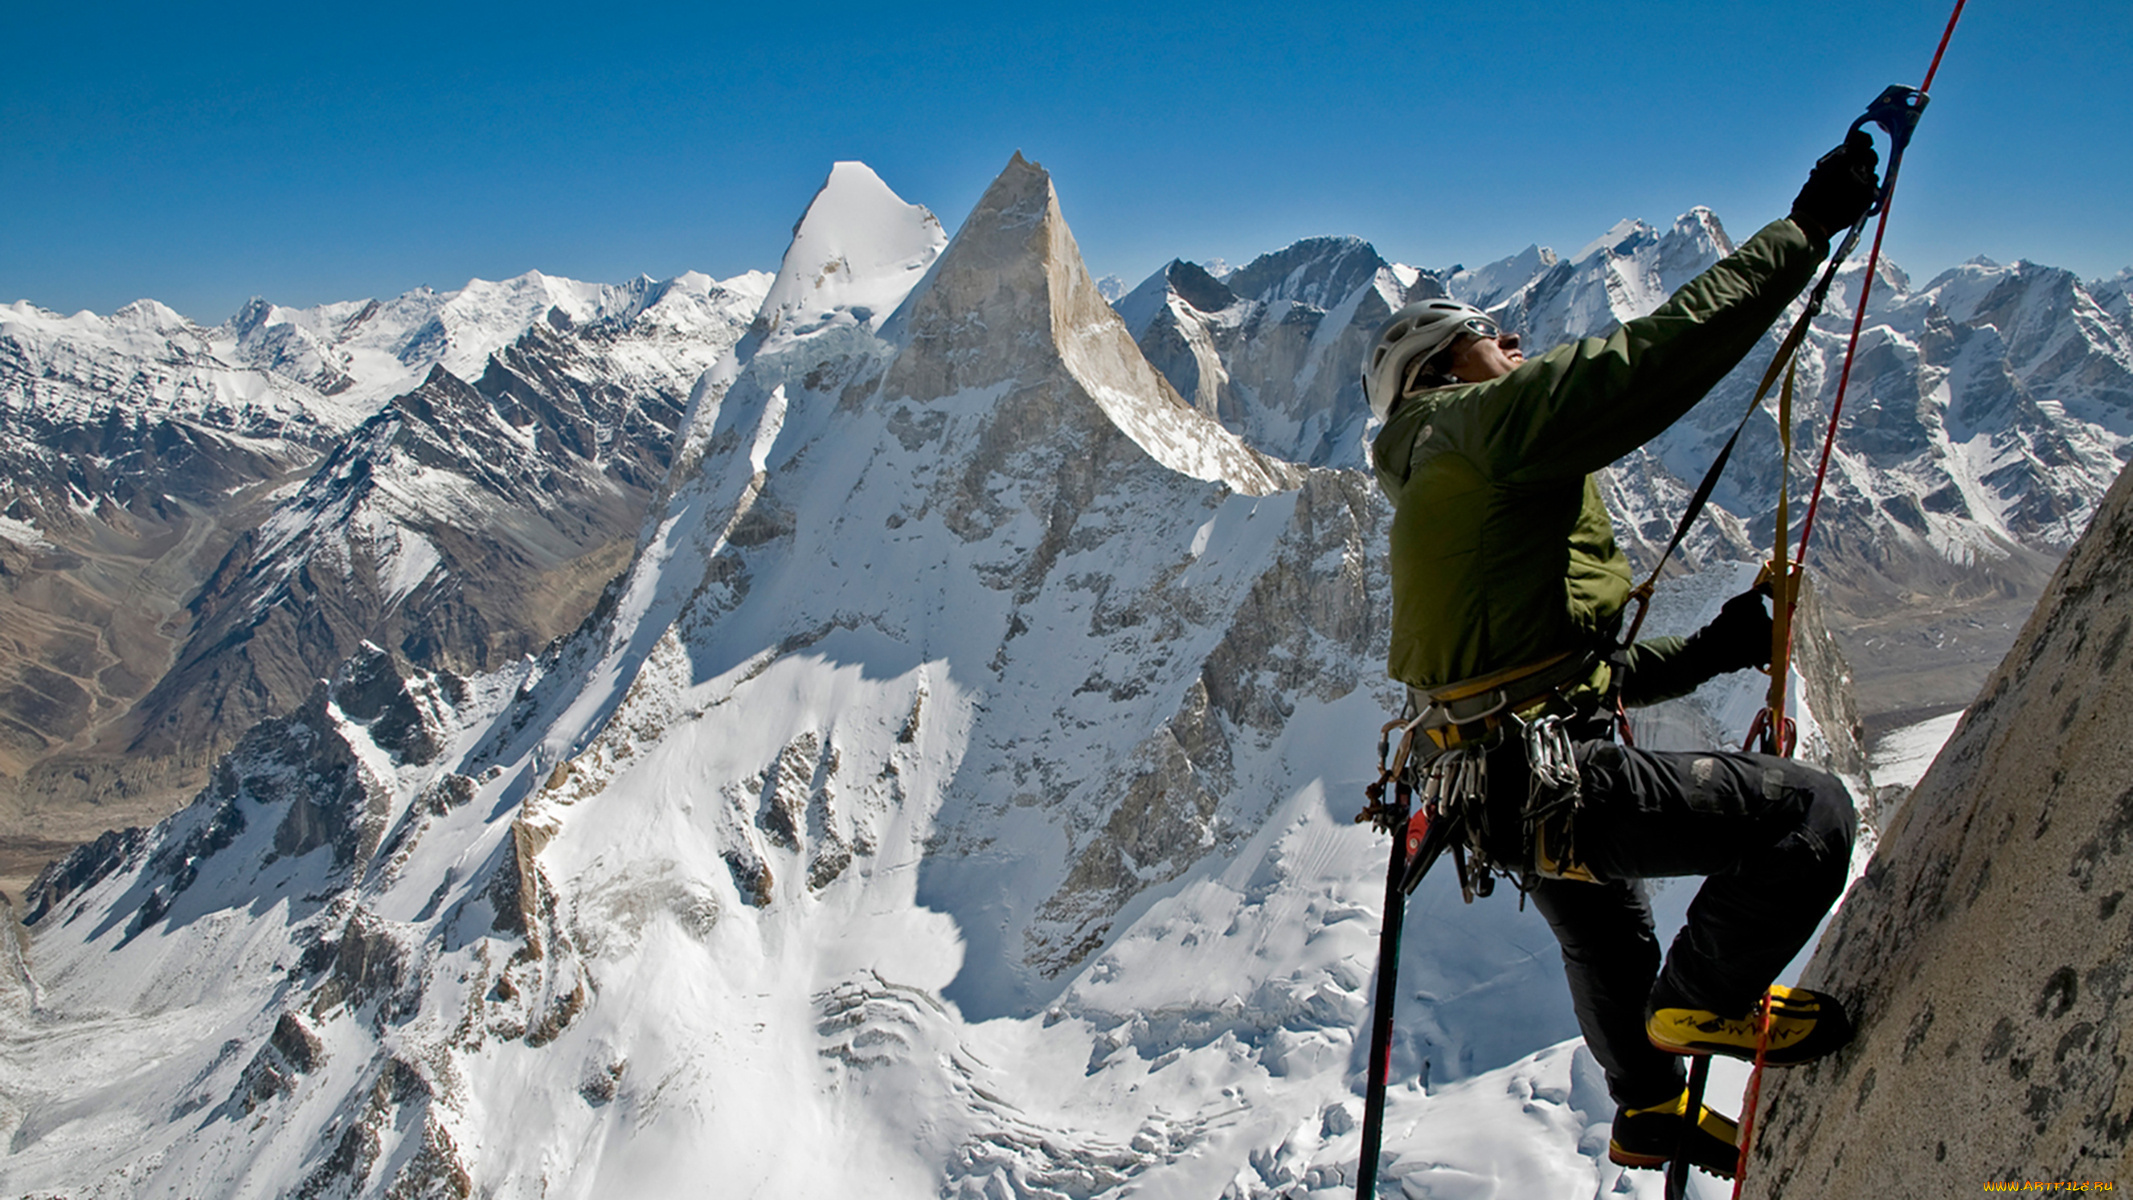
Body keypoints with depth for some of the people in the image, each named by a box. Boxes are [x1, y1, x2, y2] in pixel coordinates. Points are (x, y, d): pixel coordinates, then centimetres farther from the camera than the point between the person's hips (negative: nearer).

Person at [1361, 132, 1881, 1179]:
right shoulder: (1481, 422, -8)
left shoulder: (1441, 499, 22)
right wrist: (1804, 227, -10)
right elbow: (1659, 350, -20)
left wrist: (1706, 654, 14)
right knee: (1809, 808, -12)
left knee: (1605, 937, 34)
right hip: (1545, 779, -11)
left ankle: (1650, 1111, 57)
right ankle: (1704, 999, 10)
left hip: (1502, 783, 11)